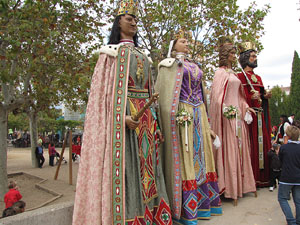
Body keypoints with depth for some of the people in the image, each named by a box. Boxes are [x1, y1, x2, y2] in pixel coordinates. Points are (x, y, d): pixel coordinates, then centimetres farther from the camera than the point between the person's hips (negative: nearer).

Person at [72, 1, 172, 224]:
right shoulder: (112, 52, 6)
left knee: (145, 163, 7)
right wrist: (123, 116, -20)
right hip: (122, 116, -6)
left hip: (144, 115, 6)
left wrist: (153, 119, 12)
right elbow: (105, 88, -5)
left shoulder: (142, 55, 22)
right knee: (124, 164, -6)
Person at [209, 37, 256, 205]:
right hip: (227, 115, -8)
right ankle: (229, 188, 3)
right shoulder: (220, 73, -5)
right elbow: (218, 96, -14)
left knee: (240, 148, 10)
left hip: (238, 115, 9)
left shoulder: (233, 73, 20)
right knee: (229, 149, -6)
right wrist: (226, 110, -21)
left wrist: (246, 107, 12)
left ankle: (240, 184, 21)